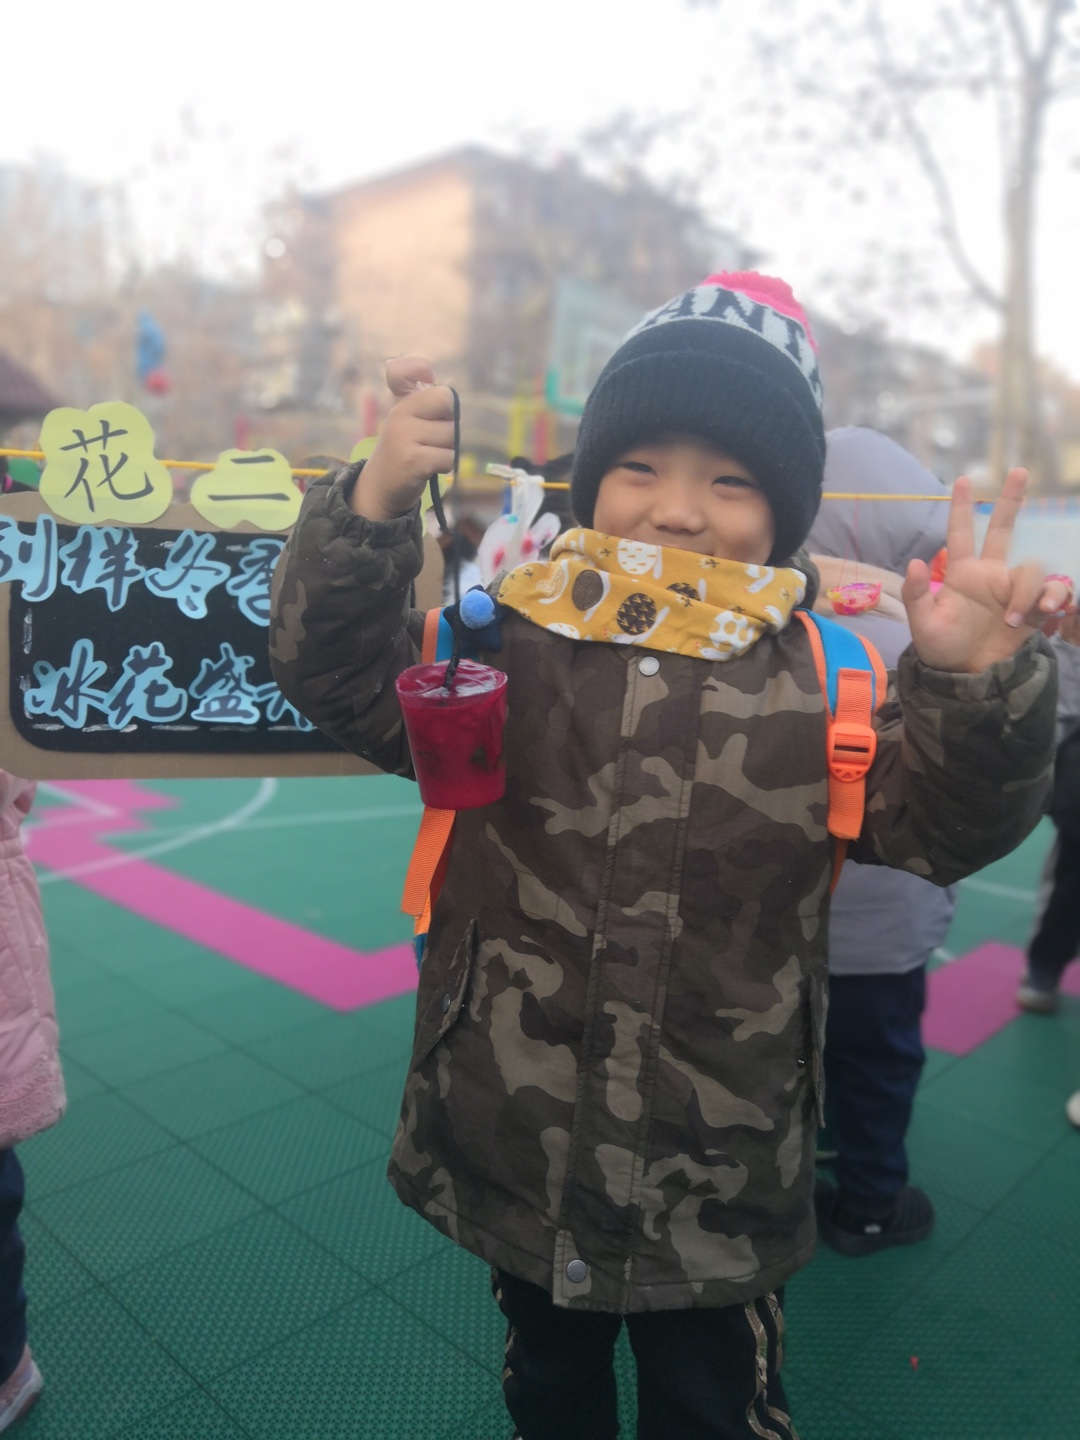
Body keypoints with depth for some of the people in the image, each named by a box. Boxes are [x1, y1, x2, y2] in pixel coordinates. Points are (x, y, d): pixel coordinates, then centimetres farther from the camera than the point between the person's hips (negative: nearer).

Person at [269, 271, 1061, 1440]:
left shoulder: (824, 680, -10)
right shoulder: (504, 640, -9)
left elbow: (947, 823, -12)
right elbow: (336, 673, -15)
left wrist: (977, 684, -31)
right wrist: (373, 507, -31)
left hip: (721, 1182, 0)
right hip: (514, 1155, 1)